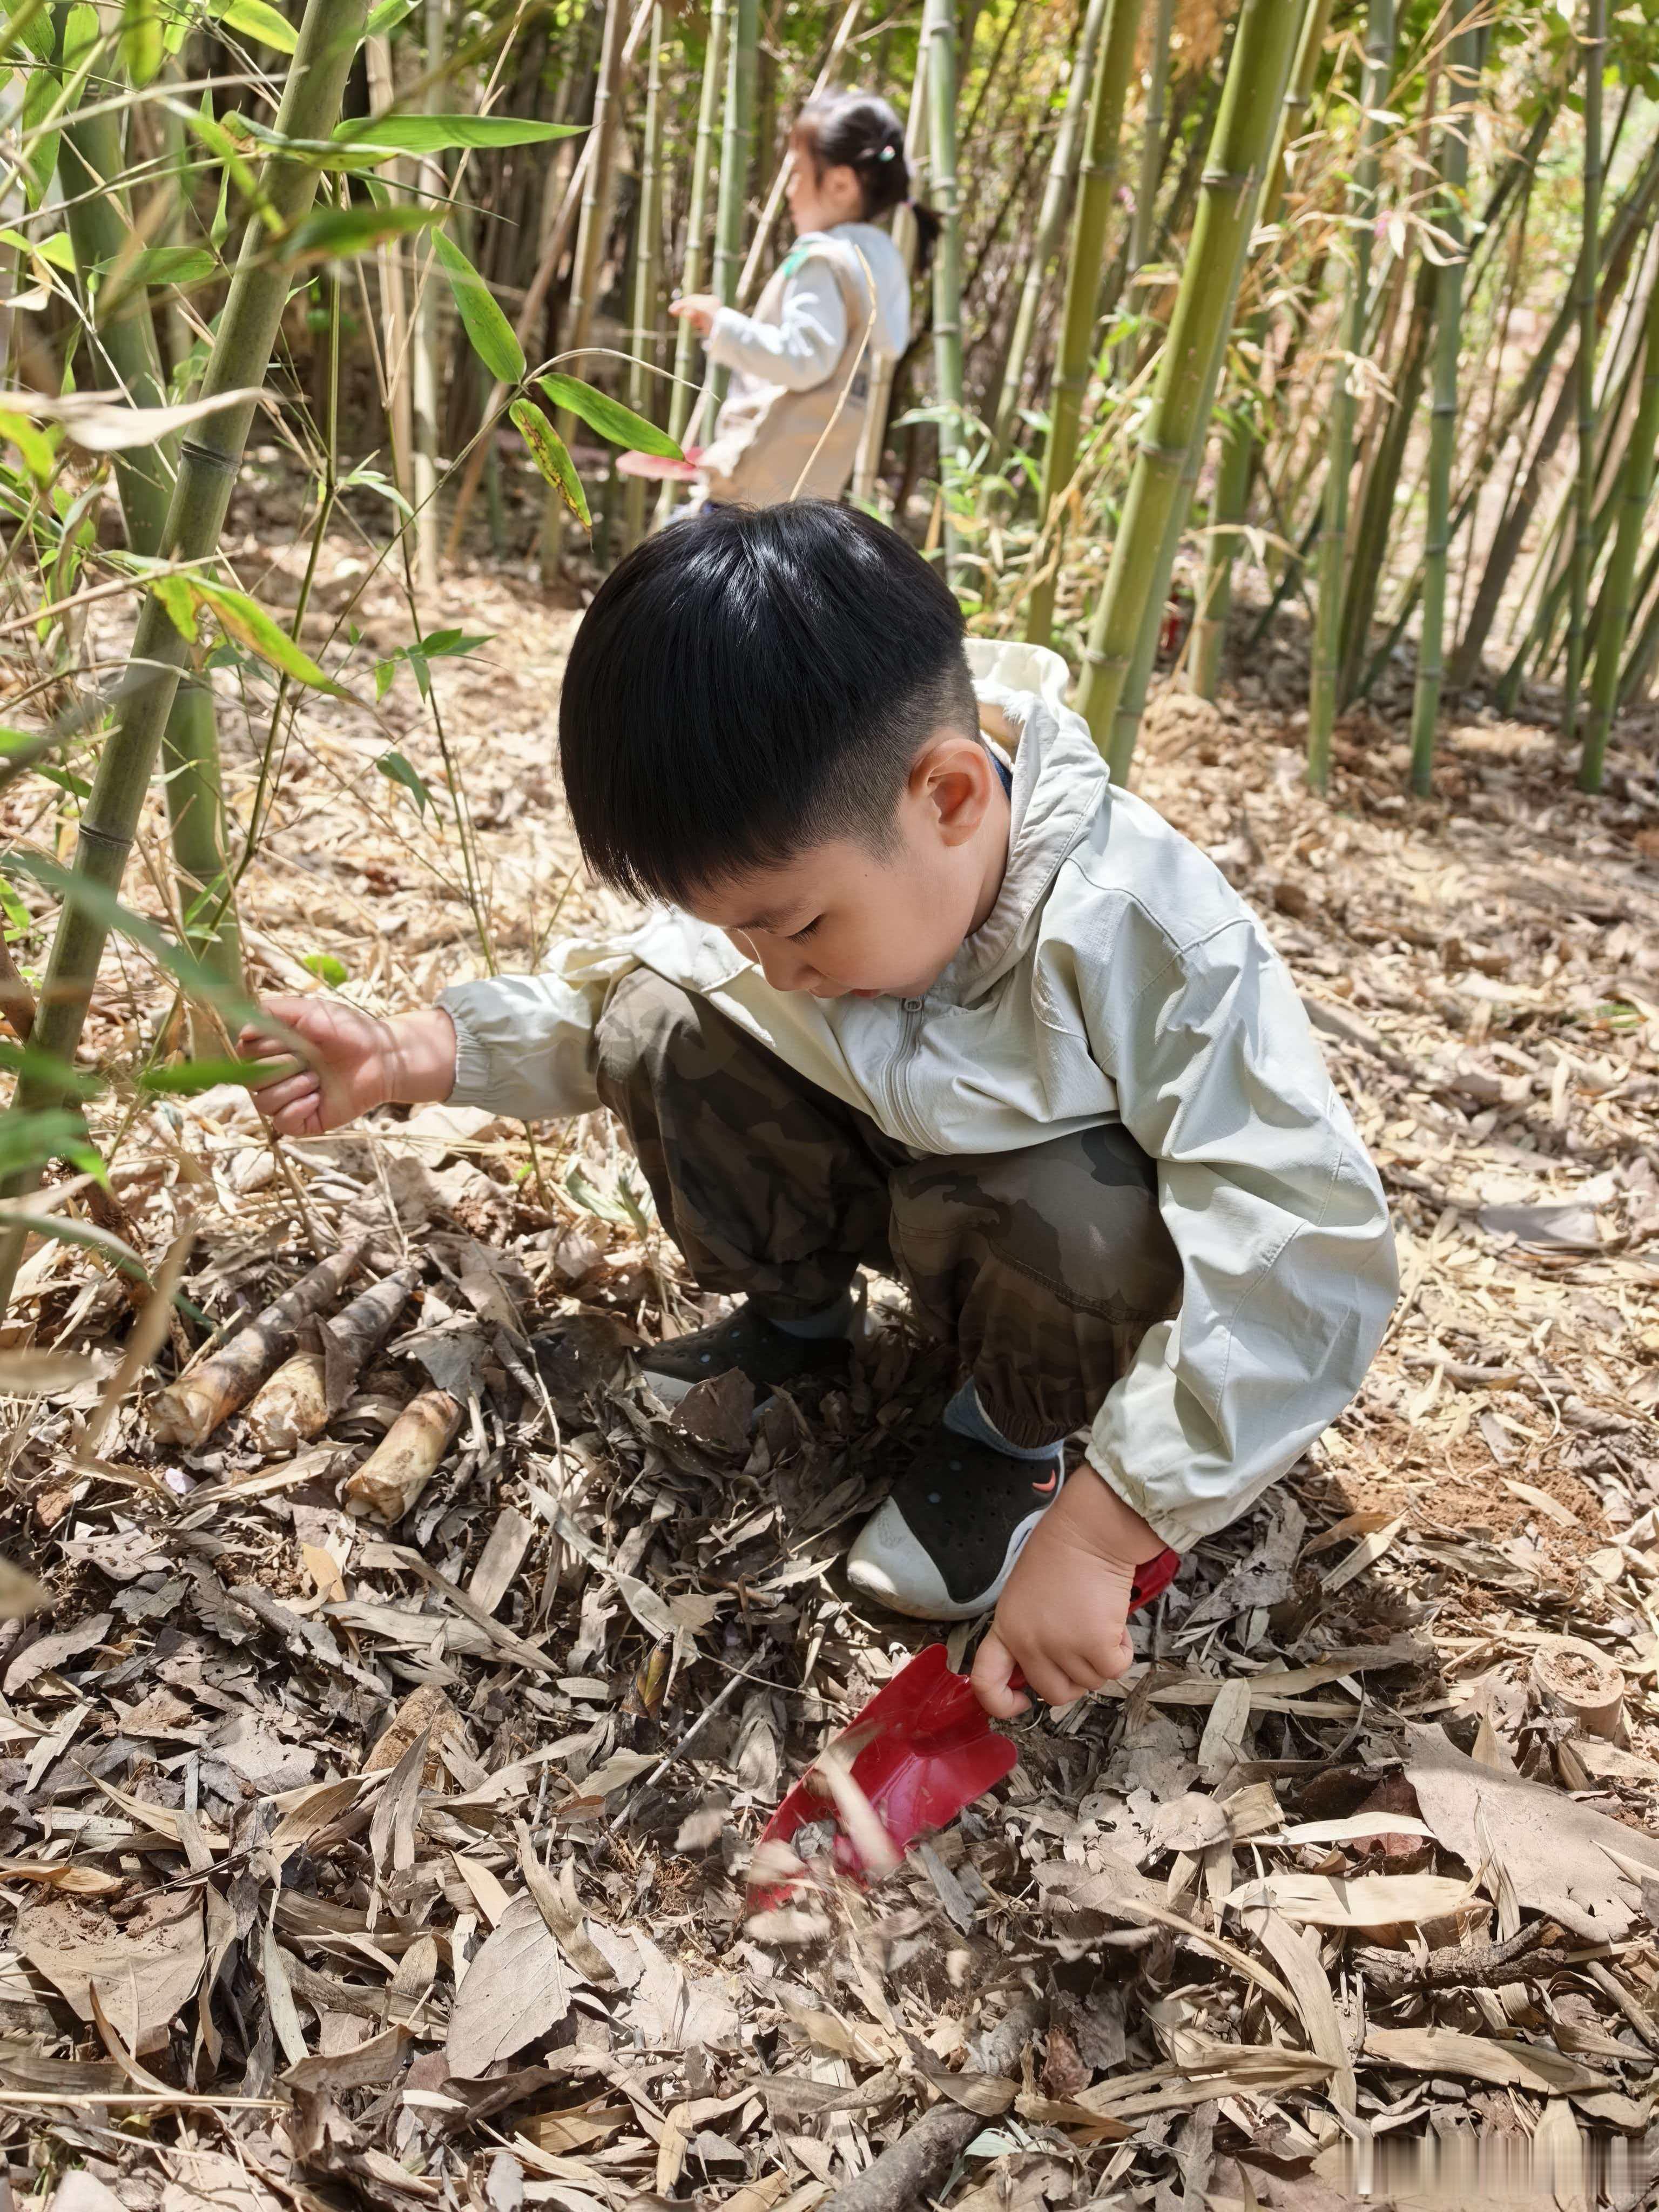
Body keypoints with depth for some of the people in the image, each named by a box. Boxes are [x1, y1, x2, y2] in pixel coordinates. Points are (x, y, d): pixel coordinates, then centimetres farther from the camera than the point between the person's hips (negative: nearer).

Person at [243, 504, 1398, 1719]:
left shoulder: (1153, 940, -38)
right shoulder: (788, 864, -20)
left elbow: (1306, 1263, -40)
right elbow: (605, 987, 1)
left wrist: (1097, 1534, -41)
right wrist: (413, 1052, -11)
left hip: (1080, 1206, -4)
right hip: (892, 1156, 5)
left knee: (1082, 1228, -40)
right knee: (662, 1025, -14)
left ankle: (1018, 1431, -4)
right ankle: (797, 1311, 10)